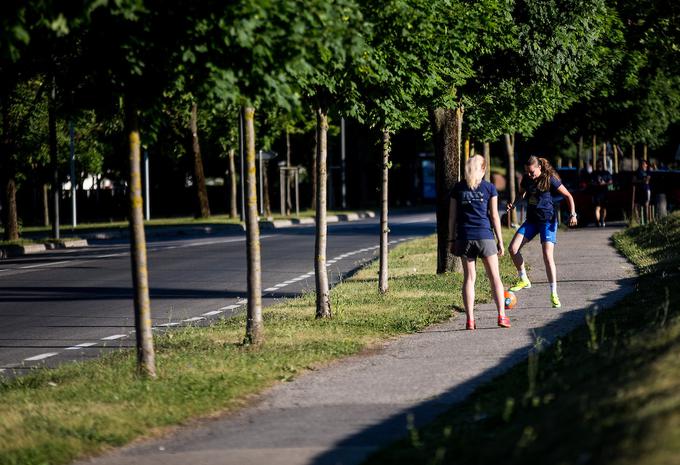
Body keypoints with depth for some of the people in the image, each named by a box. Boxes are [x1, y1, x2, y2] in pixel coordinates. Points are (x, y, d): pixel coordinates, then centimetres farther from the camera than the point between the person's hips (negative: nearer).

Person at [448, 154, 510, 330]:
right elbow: (494, 216, -1)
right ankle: (502, 315, -2)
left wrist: (452, 239, 11)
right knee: (495, 277, 5)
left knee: (469, 278, 5)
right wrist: (500, 240, 3)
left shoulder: (458, 189, 6)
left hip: (464, 237, 2)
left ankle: (470, 320, 1)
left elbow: (452, 217, 5)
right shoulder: (489, 188, 0)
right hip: (485, 236, -2)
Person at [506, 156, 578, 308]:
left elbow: (568, 196, -4)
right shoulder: (526, 180, 4)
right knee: (513, 248, -9)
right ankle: (524, 280, 10)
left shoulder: (550, 180, -11)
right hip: (531, 220, 6)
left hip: (548, 220, -6)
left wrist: (573, 214, -15)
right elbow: (521, 194, 25)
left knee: (548, 256, -17)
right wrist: (513, 204, 4)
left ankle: (554, 294, -11)